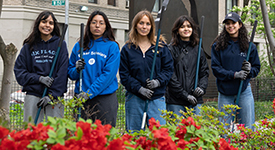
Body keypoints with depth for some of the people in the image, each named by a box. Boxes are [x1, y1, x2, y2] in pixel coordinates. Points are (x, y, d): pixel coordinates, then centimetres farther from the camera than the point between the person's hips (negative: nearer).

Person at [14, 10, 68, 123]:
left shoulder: (60, 45, 4)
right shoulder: (29, 46, 9)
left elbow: (62, 73, -2)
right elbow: (19, 72, 6)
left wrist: (51, 95, -10)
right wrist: (39, 78, -9)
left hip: (55, 97, -1)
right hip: (33, 95, 1)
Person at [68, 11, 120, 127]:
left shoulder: (112, 46, 1)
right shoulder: (79, 46, 11)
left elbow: (109, 74, -9)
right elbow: (70, 73, 15)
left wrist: (89, 93, -16)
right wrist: (77, 70, -8)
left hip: (105, 98, -2)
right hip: (81, 98, 3)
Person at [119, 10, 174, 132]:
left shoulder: (160, 46, 7)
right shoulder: (127, 49, 5)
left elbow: (168, 68, 6)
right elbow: (124, 75, 1)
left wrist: (158, 82, -12)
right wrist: (139, 89, -11)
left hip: (157, 98, 0)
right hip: (134, 98, 0)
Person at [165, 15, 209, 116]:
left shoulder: (198, 50, 14)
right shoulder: (171, 49, -2)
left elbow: (205, 72, 17)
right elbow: (170, 75, -7)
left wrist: (202, 87, -3)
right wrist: (185, 95, -11)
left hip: (196, 100, 4)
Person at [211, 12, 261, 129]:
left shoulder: (249, 46, 6)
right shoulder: (218, 46, 3)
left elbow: (257, 68, 11)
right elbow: (215, 68, -3)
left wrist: (249, 70, -12)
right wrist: (234, 74, -15)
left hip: (244, 91, 1)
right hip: (225, 93, 0)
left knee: (248, 128, 1)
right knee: (225, 128, 3)